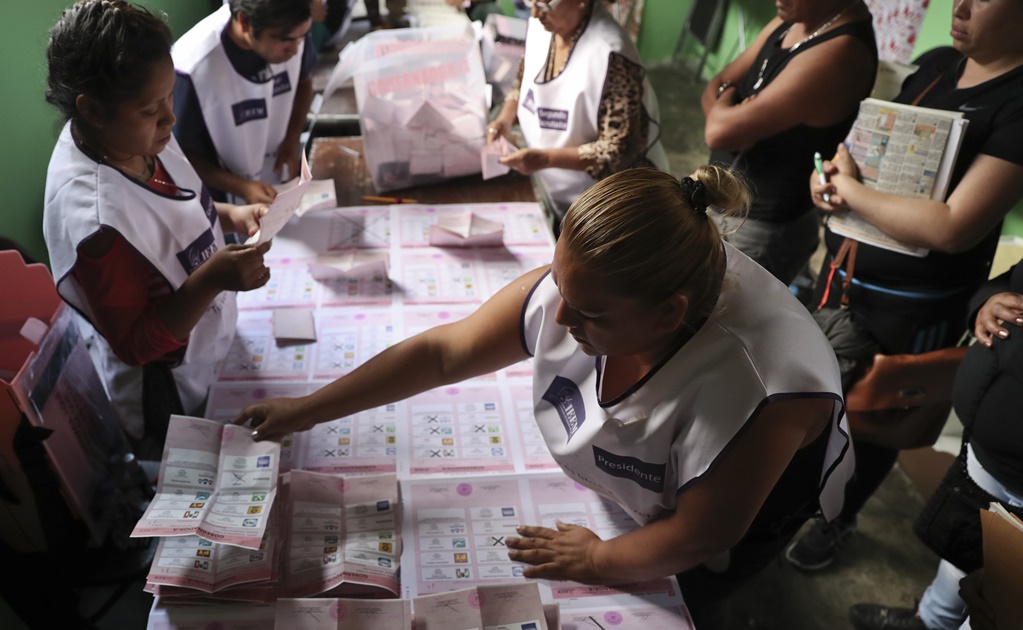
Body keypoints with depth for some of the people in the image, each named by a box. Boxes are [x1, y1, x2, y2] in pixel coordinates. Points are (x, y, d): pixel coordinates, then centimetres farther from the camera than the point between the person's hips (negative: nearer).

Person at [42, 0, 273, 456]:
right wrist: (214, 278, -39)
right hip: (169, 401, -7)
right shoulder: (95, 218, -38)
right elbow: (135, 344, -26)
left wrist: (229, 215, -11)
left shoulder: (132, 136, -14)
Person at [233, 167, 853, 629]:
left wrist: (598, 560, -16)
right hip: (641, 477, 4)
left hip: (749, 497, -4)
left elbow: (699, 538, -31)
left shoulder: (751, 387, -46)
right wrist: (308, 409, -16)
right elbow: (441, 352, -21)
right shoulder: (578, 288, -32)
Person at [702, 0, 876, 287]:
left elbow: (720, 131, -28)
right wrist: (734, 113, -16)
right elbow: (714, 88, 6)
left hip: (763, 230, -9)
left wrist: (725, 98, -5)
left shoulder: (839, 50, -27)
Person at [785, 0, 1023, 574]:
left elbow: (952, 227, -27)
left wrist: (851, 189, -17)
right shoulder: (936, 65, 4)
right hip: (843, 272, 7)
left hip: (912, 310, -6)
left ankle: (839, 520, 39)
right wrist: (831, 174, -6)